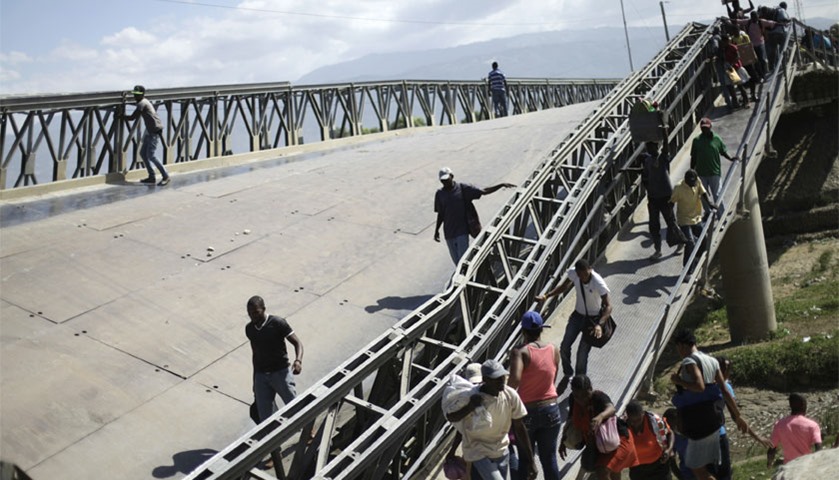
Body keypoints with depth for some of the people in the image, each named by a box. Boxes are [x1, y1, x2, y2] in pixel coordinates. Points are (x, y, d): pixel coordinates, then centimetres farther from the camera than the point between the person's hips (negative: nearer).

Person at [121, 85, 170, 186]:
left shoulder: (142, 104, -13)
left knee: (150, 155, -12)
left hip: (154, 130, -10)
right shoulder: (145, 101, 15)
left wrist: (121, 116, 1)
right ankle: (151, 177, 12)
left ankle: (165, 176, -7)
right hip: (150, 130, 10)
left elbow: (132, 117, -11)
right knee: (143, 153, 9)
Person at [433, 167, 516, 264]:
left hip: (462, 231, -3)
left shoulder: (463, 189, -5)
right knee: (455, 259, 13)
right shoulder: (439, 194, 3)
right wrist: (437, 230, 10)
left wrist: (502, 185, -9)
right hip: (448, 233, 3)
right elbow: (440, 214, 12)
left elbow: (484, 191, -3)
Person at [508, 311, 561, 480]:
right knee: (549, 459, 16)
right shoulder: (554, 350, -2)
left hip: (526, 412, -3)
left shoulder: (520, 352, -17)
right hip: (551, 410, 3)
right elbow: (552, 381, 7)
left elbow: (515, 379, -32)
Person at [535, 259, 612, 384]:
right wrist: (547, 296, -7)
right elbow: (565, 286, 3)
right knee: (564, 347, 4)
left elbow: (608, 306, -29)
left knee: (582, 353, -5)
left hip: (593, 318, -5)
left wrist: (599, 324, -43)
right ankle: (567, 375, 31)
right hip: (578, 315, 5)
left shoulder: (598, 283, -32)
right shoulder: (573, 273, -18)